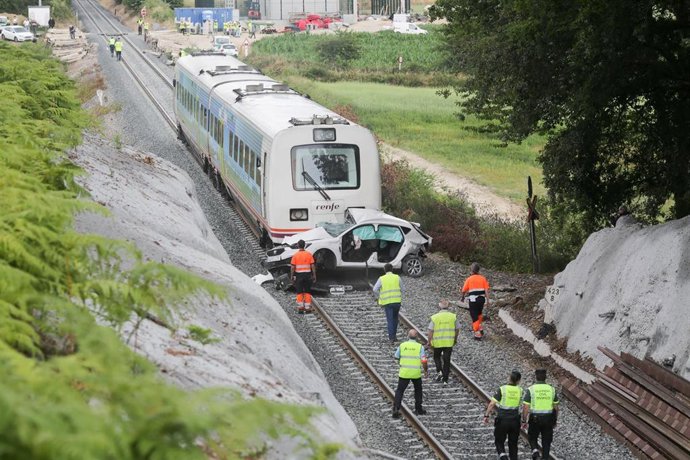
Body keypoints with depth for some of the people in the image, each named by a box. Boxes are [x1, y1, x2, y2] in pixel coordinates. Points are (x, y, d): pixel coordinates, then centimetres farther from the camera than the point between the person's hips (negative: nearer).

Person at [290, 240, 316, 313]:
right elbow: (312, 265, -2)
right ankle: (307, 307, 6)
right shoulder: (309, 254, -1)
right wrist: (314, 275, 3)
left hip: (299, 275, -1)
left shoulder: (295, 255, -6)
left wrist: (292, 276, 2)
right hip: (307, 274, 1)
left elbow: (292, 267, -7)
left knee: (299, 292, 6)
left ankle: (300, 307, 0)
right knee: (307, 292, 8)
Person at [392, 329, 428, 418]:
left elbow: (396, 357, 10)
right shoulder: (420, 346, -6)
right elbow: (424, 361, -9)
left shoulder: (402, 345, -2)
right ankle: (418, 409, 27)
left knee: (400, 391, 5)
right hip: (416, 373, 0)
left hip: (404, 373, 0)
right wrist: (426, 371, 6)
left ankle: (396, 409, -10)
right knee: (418, 390, 23)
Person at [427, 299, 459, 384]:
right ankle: (445, 380, 10)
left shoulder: (435, 317, -10)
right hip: (449, 342, 1)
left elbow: (430, 331, -10)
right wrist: (455, 339, 22)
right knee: (447, 360, 9)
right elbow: (457, 329, 6)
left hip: (437, 342, -1)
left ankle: (439, 371, 1)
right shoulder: (453, 317, -5)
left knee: (437, 357, 22)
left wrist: (430, 342, 1)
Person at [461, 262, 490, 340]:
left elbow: (464, 290, 0)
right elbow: (486, 290, -2)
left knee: (474, 316, 2)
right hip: (482, 298, 3)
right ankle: (480, 328, 27)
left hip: (473, 299, -3)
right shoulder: (483, 278, 3)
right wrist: (487, 300, 0)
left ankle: (477, 334, -3)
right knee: (479, 313, 28)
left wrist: (463, 297, 19)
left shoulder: (469, 279, -3)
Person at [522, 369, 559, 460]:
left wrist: (524, 421, -3)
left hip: (535, 419, -2)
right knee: (546, 441, 11)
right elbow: (556, 407, 5)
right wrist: (555, 420, 15)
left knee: (532, 438, 16)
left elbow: (525, 407, -11)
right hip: (548, 419, 2)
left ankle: (535, 451, -9)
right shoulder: (551, 389, 0)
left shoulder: (530, 390, -8)